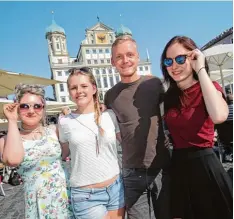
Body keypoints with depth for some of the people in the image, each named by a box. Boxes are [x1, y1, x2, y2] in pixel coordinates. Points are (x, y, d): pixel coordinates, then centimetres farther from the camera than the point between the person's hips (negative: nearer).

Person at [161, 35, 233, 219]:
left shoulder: (208, 89, -9)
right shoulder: (169, 96, 6)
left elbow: (219, 116, -32)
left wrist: (200, 69, -24)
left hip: (204, 164, -5)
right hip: (178, 166, 6)